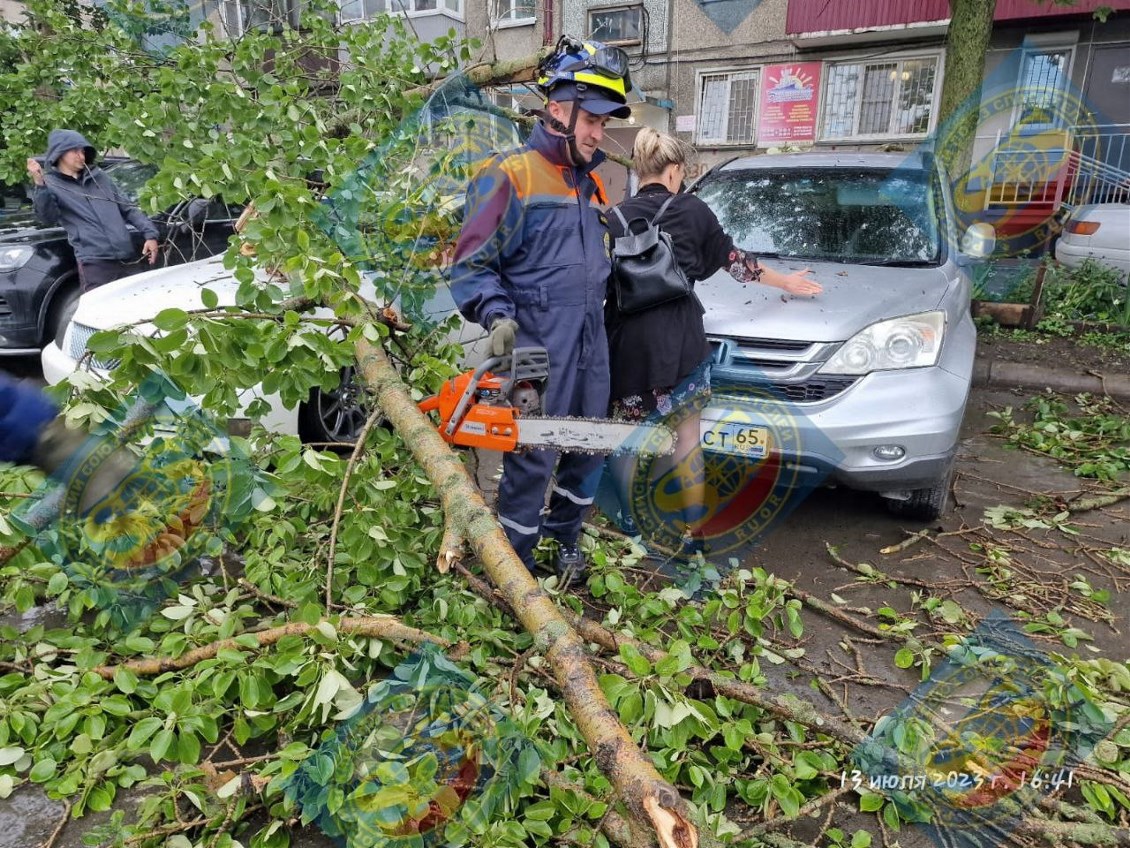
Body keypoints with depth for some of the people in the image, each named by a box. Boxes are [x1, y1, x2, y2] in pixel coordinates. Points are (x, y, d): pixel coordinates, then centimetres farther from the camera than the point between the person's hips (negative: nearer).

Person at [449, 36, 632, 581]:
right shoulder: (509, 177, -9)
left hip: (591, 345, 8)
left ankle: (565, 538, 34)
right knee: (532, 462, -1)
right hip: (539, 350, -8)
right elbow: (471, 265, -11)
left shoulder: (588, 182, 15)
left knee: (588, 452, 15)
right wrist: (497, 314, -26)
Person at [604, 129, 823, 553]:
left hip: (628, 342, 0)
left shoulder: (615, 218, 2)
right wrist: (784, 281, 31)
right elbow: (733, 259, 15)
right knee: (687, 436, 9)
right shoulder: (693, 211, 4)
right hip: (681, 342, 0)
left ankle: (627, 527, 21)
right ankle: (693, 532, 17)